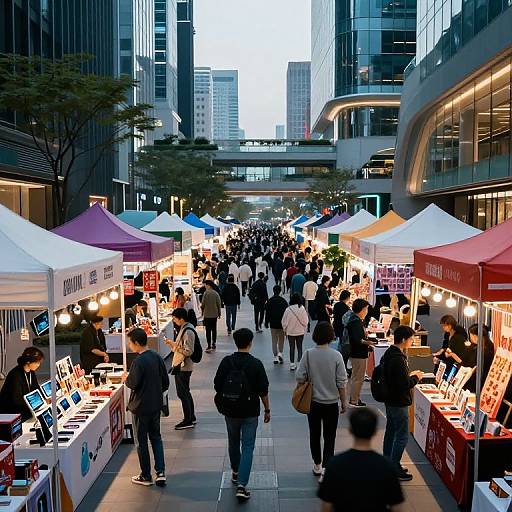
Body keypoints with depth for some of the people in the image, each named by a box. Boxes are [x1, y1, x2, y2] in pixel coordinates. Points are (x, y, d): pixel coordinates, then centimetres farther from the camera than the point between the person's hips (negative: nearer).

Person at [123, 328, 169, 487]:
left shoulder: (139, 361, -21)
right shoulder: (157, 357, 1)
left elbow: (133, 384, -21)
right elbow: (165, 382, 6)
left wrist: (126, 378, -1)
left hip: (141, 407, -7)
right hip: (156, 405, 7)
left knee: (141, 441, 7)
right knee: (156, 437, 17)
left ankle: (146, 476, 17)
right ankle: (160, 472, 11)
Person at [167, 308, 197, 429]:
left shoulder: (188, 331, -21)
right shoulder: (185, 328, 10)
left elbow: (188, 351, -24)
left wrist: (174, 345, -20)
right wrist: (173, 344, 6)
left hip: (183, 367, -10)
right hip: (181, 366, 10)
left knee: (182, 393, -3)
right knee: (185, 392, 17)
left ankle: (188, 420, 6)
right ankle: (191, 418, 27)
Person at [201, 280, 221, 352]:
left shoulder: (205, 293, -13)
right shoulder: (216, 293, -2)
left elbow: (203, 304, -10)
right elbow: (219, 304, 1)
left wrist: (202, 310, 11)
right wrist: (219, 313, 13)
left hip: (207, 315, -4)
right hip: (215, 315, 4)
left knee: (208, 331, -1)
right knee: (214, 329, 17)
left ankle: (209, 346, -3)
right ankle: (214, 344, 25)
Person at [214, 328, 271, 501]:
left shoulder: (226, 362, -6)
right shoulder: (256, 364, -13)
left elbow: (217, 386, 0)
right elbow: (263, 391, -9)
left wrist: (222, 404, 16)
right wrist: (267, 410, 4)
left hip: (230, 411, 3)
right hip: (250, 412, -3)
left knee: (233, 443, 23)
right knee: (248, 447, 3)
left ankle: (235, 472, 42)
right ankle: (241, 485, -7)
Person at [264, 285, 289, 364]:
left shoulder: (269, 301, -4)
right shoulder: (283, 301, -7)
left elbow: (267, 313, -2)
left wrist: (266, 322, 6)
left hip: (273, 323, 1)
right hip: (282, 323, -1)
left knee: (274, 340, 8)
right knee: (281, 339, 15)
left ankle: (275, 357, 7)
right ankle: (280, 353, -1)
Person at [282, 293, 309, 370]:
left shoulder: (288, 309, -16)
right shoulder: (302, 309, -15)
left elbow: (284, 322, -8)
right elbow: (305, 321, -7)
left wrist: (285, 330, 9)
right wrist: (304, 329, 11)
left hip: (290, 332, 0)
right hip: (300, 332, 0)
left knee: (292, 348, 13)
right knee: (299, 347, 15)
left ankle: (292, 364, 16)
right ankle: (299, 362, 13)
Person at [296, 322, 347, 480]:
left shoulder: (308, 354, -12)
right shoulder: (336, 356, -15)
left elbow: (300, 378, -9)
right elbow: (341, 382, -11)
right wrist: (344, 402, 3)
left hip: (313, 402, 2)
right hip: (331, 403, -2)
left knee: (314, 435, 18)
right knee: (329, 437, 8)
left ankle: (317, 465, 33)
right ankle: (325, 468, 1)